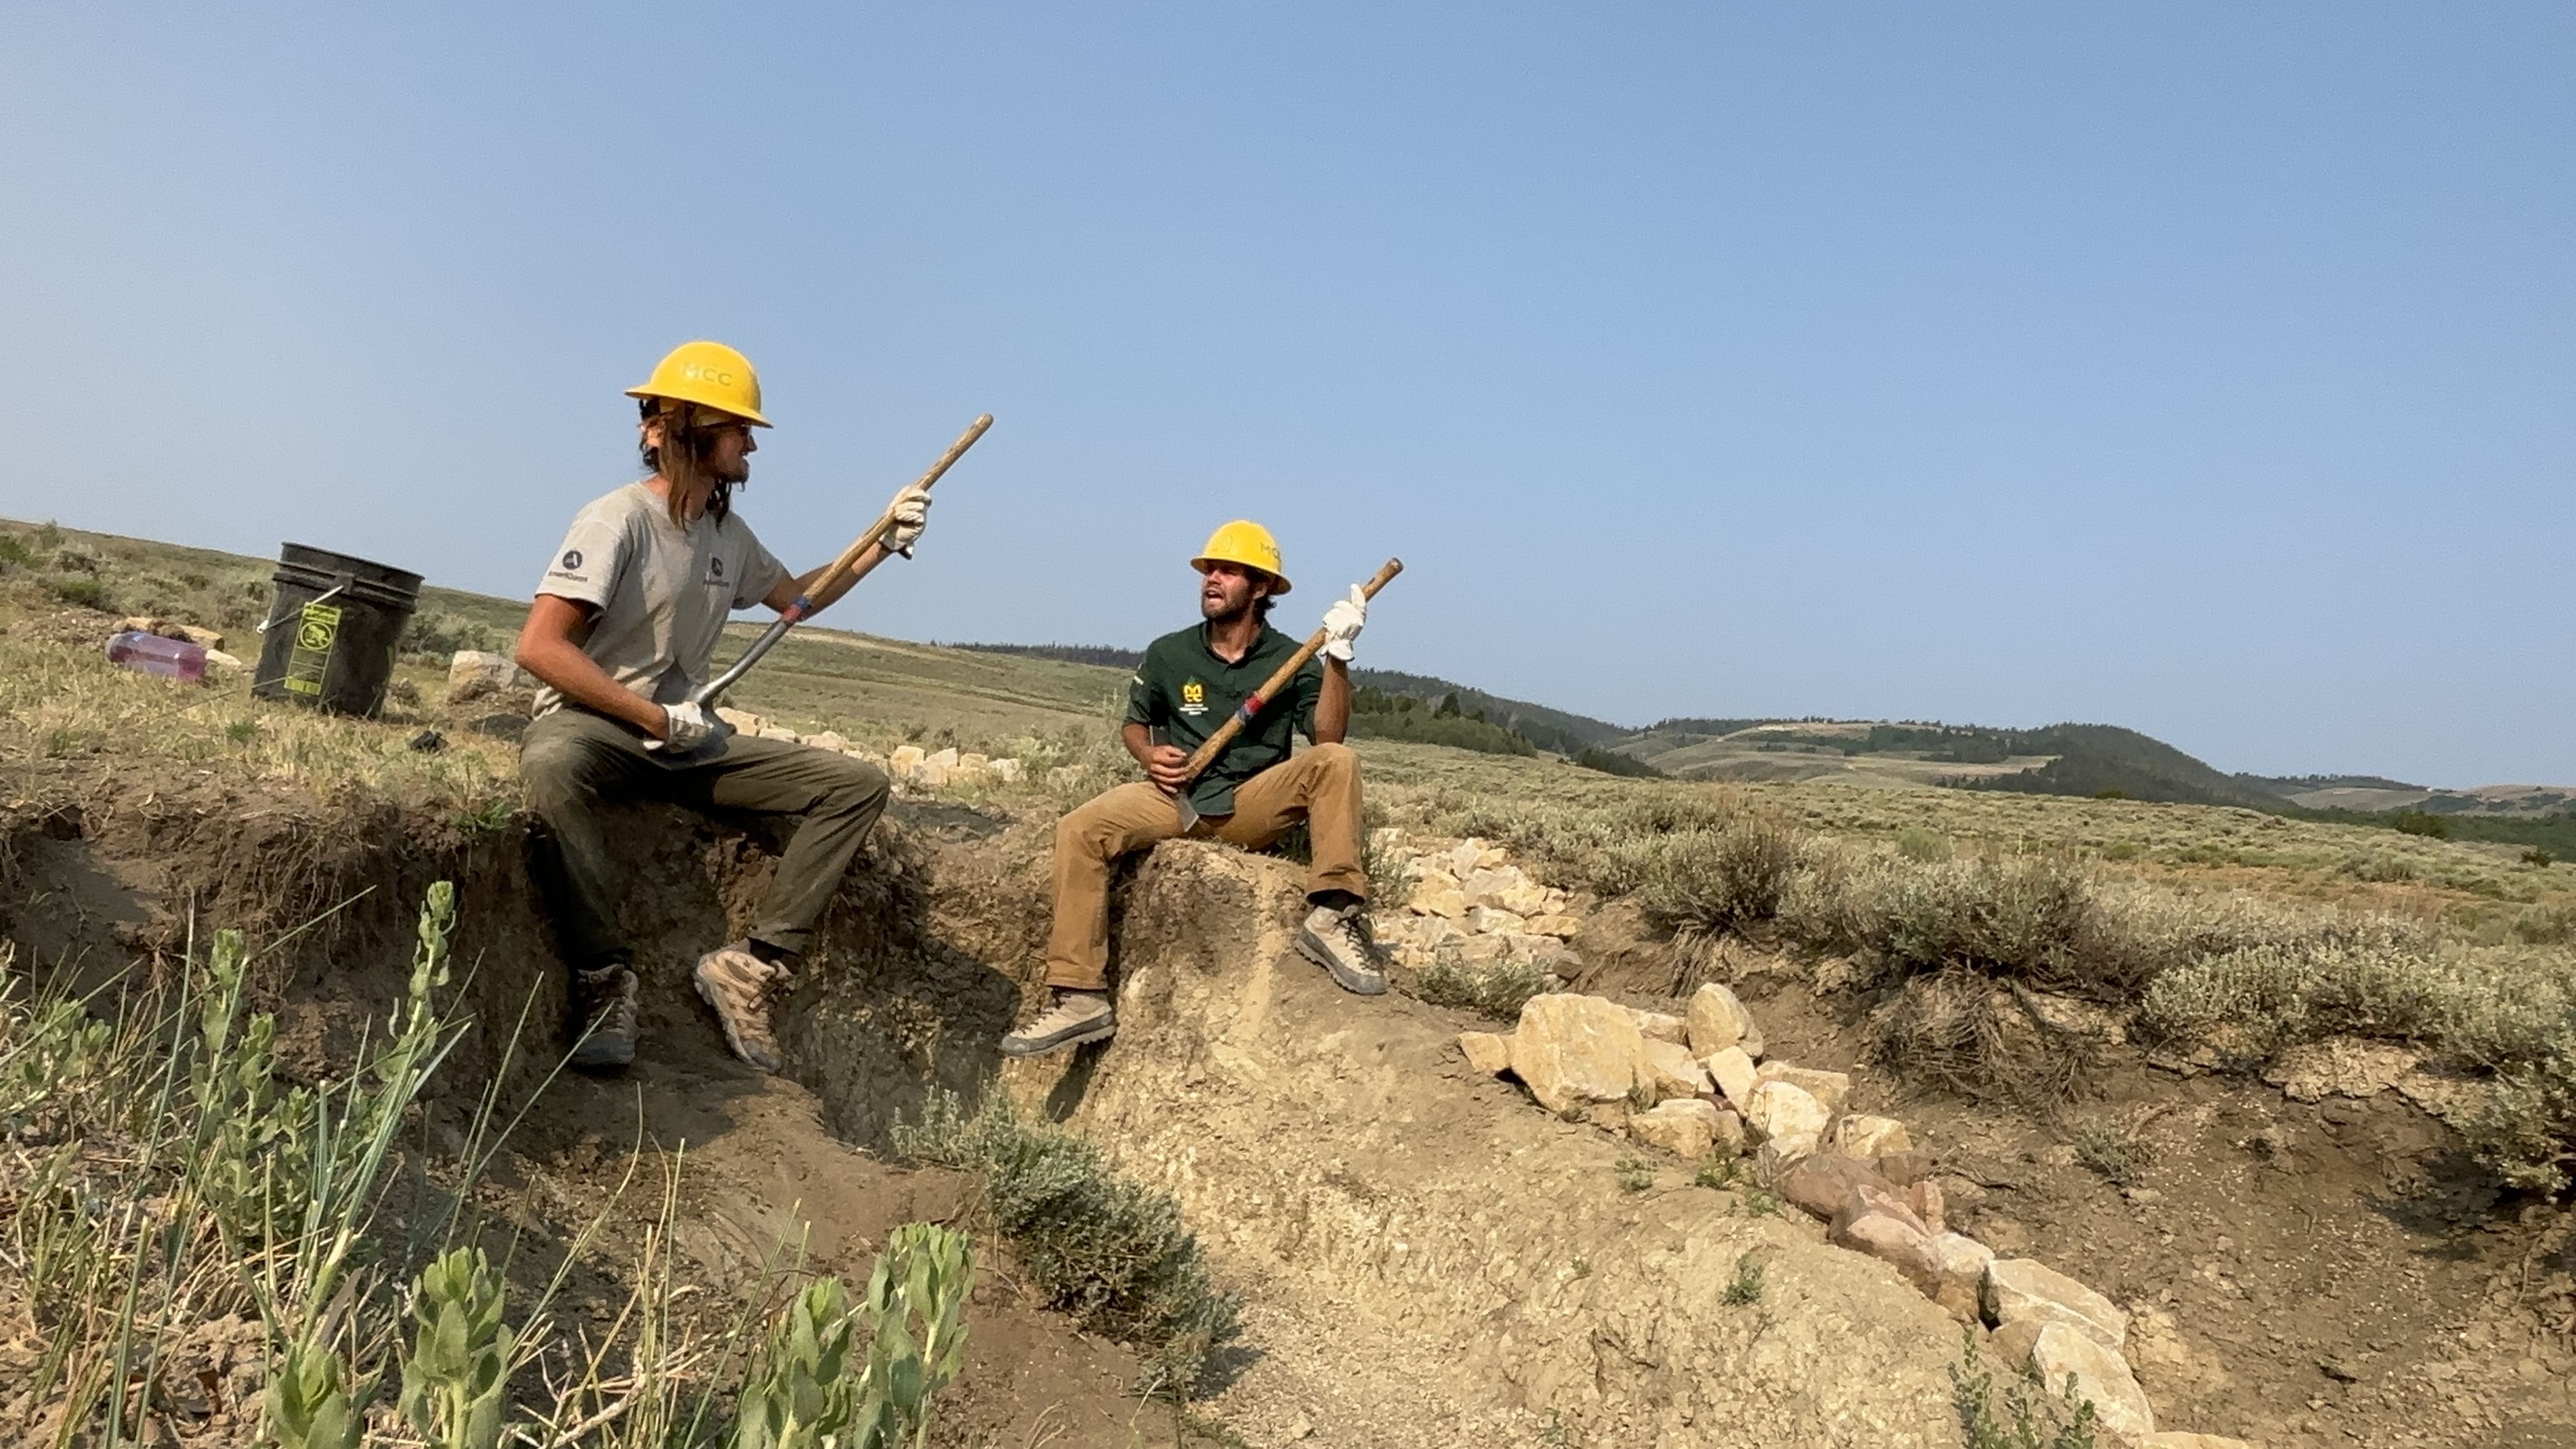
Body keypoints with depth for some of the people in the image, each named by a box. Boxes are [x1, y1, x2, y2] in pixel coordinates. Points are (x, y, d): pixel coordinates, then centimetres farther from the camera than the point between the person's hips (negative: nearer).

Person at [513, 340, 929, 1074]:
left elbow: (794, 597, 27)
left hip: (686, 738, 7)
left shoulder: (729, 532, 10)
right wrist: (655, 718, -19)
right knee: (552, 762, -44)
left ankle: (750, 963, -12)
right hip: (593, 725, -7)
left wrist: (884, 543, 15)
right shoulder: (619, 519, -13)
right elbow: (539, 646, -19)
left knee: (857, 783, -8)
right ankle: (604, 974, -25)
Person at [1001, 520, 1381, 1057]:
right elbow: (1134, 723, 19)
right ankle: (1079, 997, -25)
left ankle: (1333, 916, -31)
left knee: (1337, 761, -26)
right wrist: (1149, 755, -4)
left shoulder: (1290, 660, 2)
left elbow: (1327, 736, -12)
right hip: (1177, 799, 1)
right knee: (1079, 830, -25)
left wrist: (1337, 657, -23)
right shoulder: (1169, 653, 7)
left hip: (1253, 806, -1)